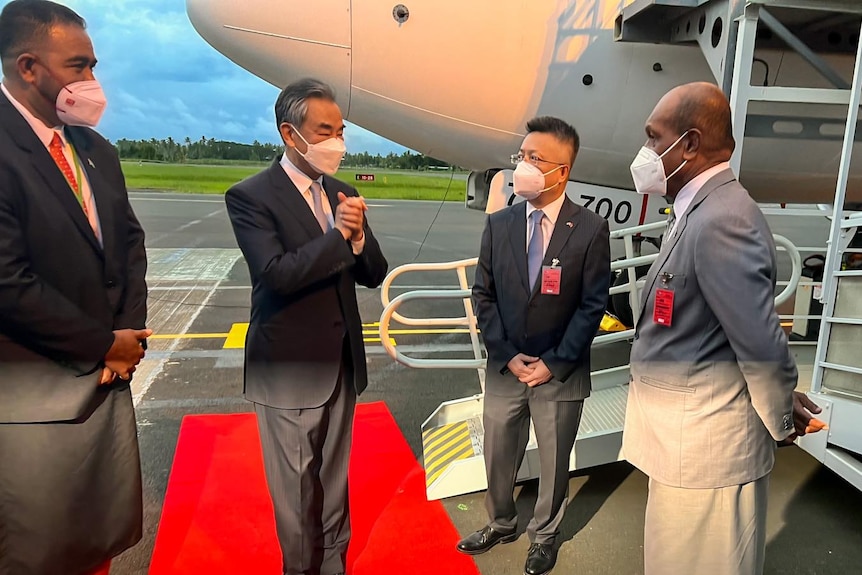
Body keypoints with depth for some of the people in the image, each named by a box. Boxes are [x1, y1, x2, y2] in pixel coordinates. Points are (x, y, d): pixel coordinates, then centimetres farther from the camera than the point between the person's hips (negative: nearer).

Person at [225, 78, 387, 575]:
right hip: (290, 370, -5)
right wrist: (338, 234, -24)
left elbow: (373, 275, 3)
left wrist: (359, 236, -16)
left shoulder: (343, 194, 6)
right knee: (297, 494, 12)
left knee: (335, 487, 20)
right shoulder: (251, 196, -12)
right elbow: (276, 275, -24)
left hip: (343, 365, 6)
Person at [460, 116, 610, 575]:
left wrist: (554, 364, -12)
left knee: (554, 463, 15)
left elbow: (592, 306, -8)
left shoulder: (591, 230, -9)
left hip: (560, 373, -2)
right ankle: (501, 523, 44)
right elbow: (483, 294, 2)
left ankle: (544, 537, 41)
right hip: (504, 367, 3)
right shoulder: (498, 224, -1)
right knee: (498, 456, 17)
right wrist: (506, 355, -7)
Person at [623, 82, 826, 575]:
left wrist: (782, 418, -6)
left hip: (704, 445, -9)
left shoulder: (721, 220, -24)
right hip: (690, 439, 9)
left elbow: (762, 341, -22)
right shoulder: (702, 211, 9)